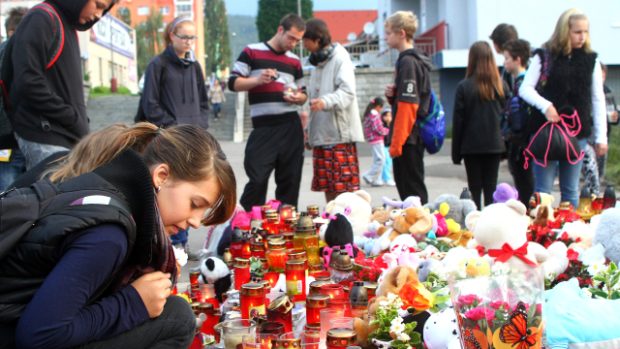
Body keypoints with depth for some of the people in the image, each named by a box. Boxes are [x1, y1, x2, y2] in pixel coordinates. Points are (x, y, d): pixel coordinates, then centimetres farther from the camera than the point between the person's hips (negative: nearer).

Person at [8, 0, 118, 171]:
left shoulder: (69, 27, 17)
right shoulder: (42, 19, -10)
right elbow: (28, 82, -19)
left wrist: (80, 123, 6)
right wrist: (74, 119, -14)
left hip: (69, 137, 9)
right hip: (45, 139, -9)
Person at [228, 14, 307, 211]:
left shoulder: (294, 61, 15)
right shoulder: (252, 52, 3)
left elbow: (303, 95, 22)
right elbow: (233, 83, -1)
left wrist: (299, 97, -2)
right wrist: (258, 80, -16)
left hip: (291, 126, 4)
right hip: (263, 127, -4)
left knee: (290, 180, 5)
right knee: (257, 179, -8)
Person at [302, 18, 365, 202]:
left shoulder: (340, 58, -7)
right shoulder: (317, 62, 19)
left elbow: (348, 92, -19)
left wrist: (326, 102, -37)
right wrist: (308, 130, 19)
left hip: (340, 133, -8)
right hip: (320, 133, 8)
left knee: (345, 186, -7)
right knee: (327, 186, 9)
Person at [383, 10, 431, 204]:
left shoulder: (408, 62, -14)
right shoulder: (414, 60, 15)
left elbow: (407, 106, -20)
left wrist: (396, 142, -20)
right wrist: (392, 95, 1)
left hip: (407, 138, -10)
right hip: (413, 136, 10)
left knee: (412, 190, -4)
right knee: (407, 187, 15)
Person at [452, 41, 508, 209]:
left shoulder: (464, 87, -8)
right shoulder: (501, 85, 0)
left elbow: (458, 121, -4)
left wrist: (456, 152, 2)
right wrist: (504, 144, 11)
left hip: (472, 145, -2)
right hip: (494, 145, 2)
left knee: (475, 189, 6)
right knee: (491, 188, 8)